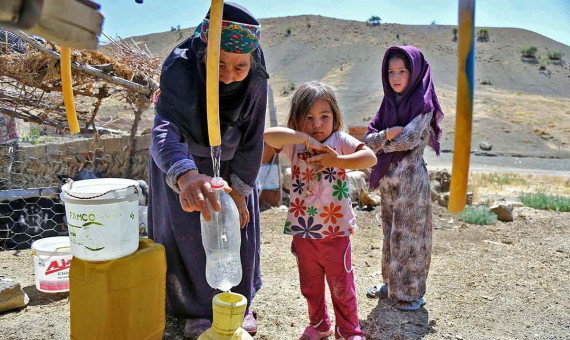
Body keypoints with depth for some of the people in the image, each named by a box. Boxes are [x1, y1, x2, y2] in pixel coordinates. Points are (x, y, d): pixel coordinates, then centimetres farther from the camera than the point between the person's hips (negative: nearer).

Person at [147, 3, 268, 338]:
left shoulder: (256, 80, -25)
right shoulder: (180, 69, -35)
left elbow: (252, 141, -15)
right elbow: (164, 129, -51)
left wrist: (239, 190, -15)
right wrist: (185, 175, -70)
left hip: (229, 162, 3)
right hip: (182, 163, -2)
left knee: (239, 228, 8)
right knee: (190, 232, 2)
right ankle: (198, 309, 23)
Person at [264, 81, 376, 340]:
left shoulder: (340, 140, -4)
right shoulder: (295, 145, -3)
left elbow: (370, 157, -18)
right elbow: (268, 135, -23)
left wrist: (337, 160, -26)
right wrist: (305, 138, -26)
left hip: (336, 229, -2)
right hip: (303, 230, 3)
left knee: (341, 285, 11)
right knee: (310, 285, 20)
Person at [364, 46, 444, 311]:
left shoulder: (423, 104, -8)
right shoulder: (389, 103, 10)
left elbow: (409, 139, -20)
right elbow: (367, 139, 3)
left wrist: (381, 142, -6)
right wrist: (387, 134, -16)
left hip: (410, 178, -6)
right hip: (387, 179, 6)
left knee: (408, 234, 2)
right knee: (390, 232, 15)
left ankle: (413, 292, 18)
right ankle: (392, 284, 30)